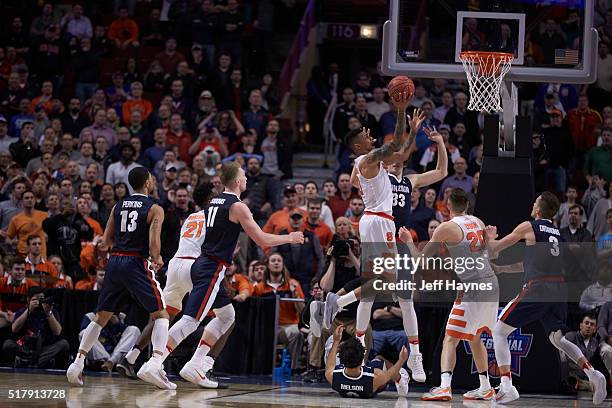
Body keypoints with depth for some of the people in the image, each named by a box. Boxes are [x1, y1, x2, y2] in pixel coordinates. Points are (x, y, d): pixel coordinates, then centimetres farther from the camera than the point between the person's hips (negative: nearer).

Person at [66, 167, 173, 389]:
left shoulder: (118, 206, 13)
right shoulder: (154, 209, -2)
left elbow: (106, 242, 12)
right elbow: (154, 242, -14)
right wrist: (156, 259, 5)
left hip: (114, 262, 5)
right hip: (137, 263, -5)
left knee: (101, 316, 17)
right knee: (160, 314, -1)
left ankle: (77, 363, 12)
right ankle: (155, 363, -22)